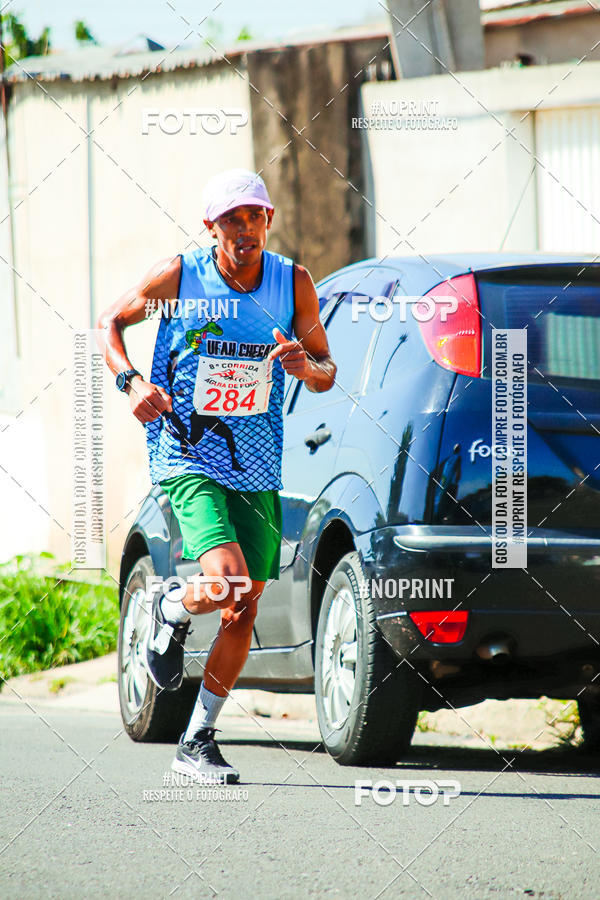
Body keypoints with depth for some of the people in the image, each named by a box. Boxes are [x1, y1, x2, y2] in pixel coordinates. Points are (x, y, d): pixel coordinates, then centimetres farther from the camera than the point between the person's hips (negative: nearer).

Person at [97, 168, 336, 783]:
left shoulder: (293, 283, 0)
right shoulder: (179, 275, -8)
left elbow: (326, 371, 10)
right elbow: (110, 322, 7)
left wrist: (304, 365, -14)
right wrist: (130, 380, -11)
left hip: (256, 468, 4)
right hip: (186, 460, -4)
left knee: (242, 613, 6)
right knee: (227, 585, -25)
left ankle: (197, 742, 22)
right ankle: (171, 611, 11)